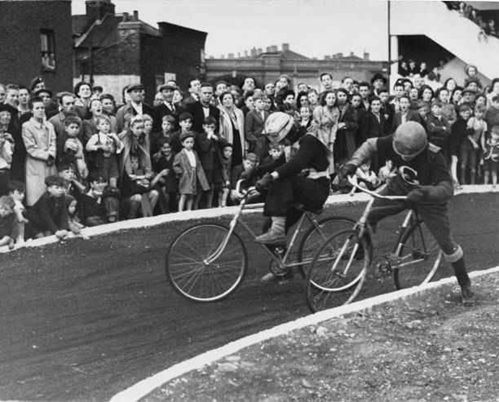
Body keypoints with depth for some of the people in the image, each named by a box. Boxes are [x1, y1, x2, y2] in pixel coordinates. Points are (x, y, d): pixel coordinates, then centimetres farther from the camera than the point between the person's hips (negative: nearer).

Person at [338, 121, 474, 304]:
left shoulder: (434, 157, -37)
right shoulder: (395, 143, -26)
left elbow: (447, 188, -43)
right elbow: (370, 145, -10)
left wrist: (425, 192, -62)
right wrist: (352, 164, -25)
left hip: (429, 198, -4)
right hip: (401, 188, 4)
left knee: (446, 243, -4)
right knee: (369, 214, -8)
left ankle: (465, 284, 18)